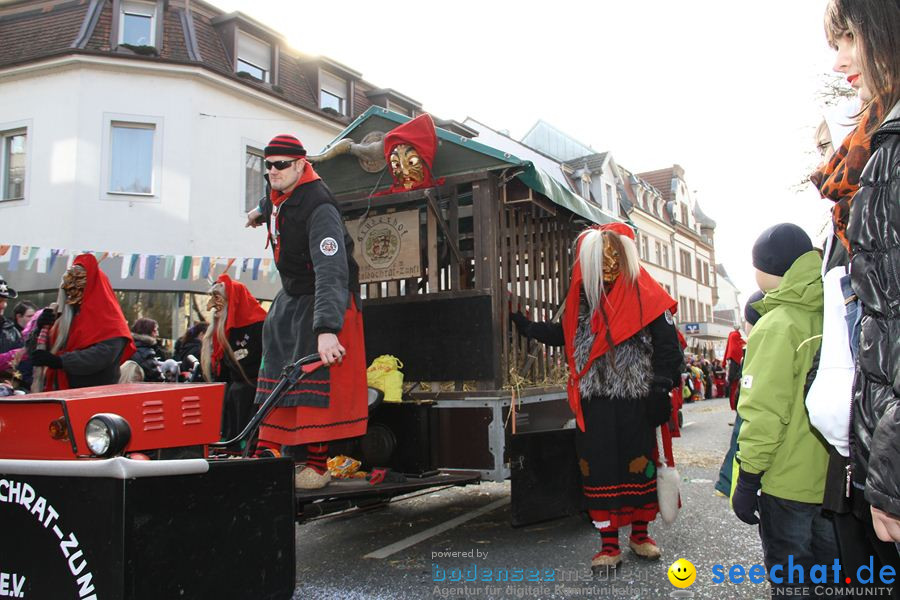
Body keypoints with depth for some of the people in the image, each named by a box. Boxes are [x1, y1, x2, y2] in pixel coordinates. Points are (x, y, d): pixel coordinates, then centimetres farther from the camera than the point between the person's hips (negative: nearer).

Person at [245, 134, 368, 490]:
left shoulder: (319, 210, -29)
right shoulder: (280, 196, -1)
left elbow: (331, 272, -41)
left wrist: (327, 328, -52)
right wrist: (262, 210, 50)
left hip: (324, 298, -9)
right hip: (291, 295, 9)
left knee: (314, 380, -15)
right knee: (276, 375, 10)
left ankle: (315, 465, -9)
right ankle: (270, 452, 19)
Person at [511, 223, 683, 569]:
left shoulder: (645, 296, -4)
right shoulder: (581, 298, 8)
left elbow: (667, 348, -4)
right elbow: (561, 335, 21)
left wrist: (661, 391, -7)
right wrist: (523, 324, 18)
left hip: (635, 401, -3)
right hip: (594, 403, 3)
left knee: (639, 467, 8)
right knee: (599, 469, 5)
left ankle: (639, 534, 29)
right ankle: (609, 544, 17)